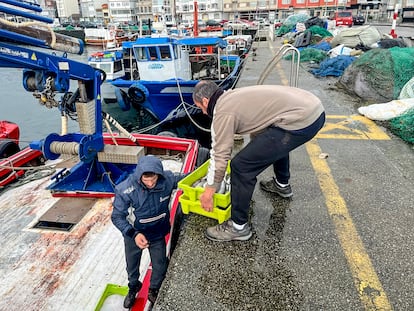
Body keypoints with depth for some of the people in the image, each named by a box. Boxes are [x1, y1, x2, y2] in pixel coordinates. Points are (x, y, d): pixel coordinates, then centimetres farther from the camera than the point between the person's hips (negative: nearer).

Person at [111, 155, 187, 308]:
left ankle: (154, 291, 52)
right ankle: (133, 287, 60)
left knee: (160, 267, 18)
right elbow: (117, 216, -24)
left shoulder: (167, 179, -27)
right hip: (134, 234, -1)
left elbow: (181, 179, -5)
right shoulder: (126, 189, -35)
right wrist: (134, 234, -38)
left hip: (158, 233, 1)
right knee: (132, 266, 25)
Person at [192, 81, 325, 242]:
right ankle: (282, 185, 58)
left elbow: (219, 156, -1)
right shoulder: (233, 95, 24)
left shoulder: (222, 112, -3)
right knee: (276, 141, 39)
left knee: (241, 166, -5)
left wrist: (208, 193, 11)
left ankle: (238, 227, 11)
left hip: (300, 121, -10)